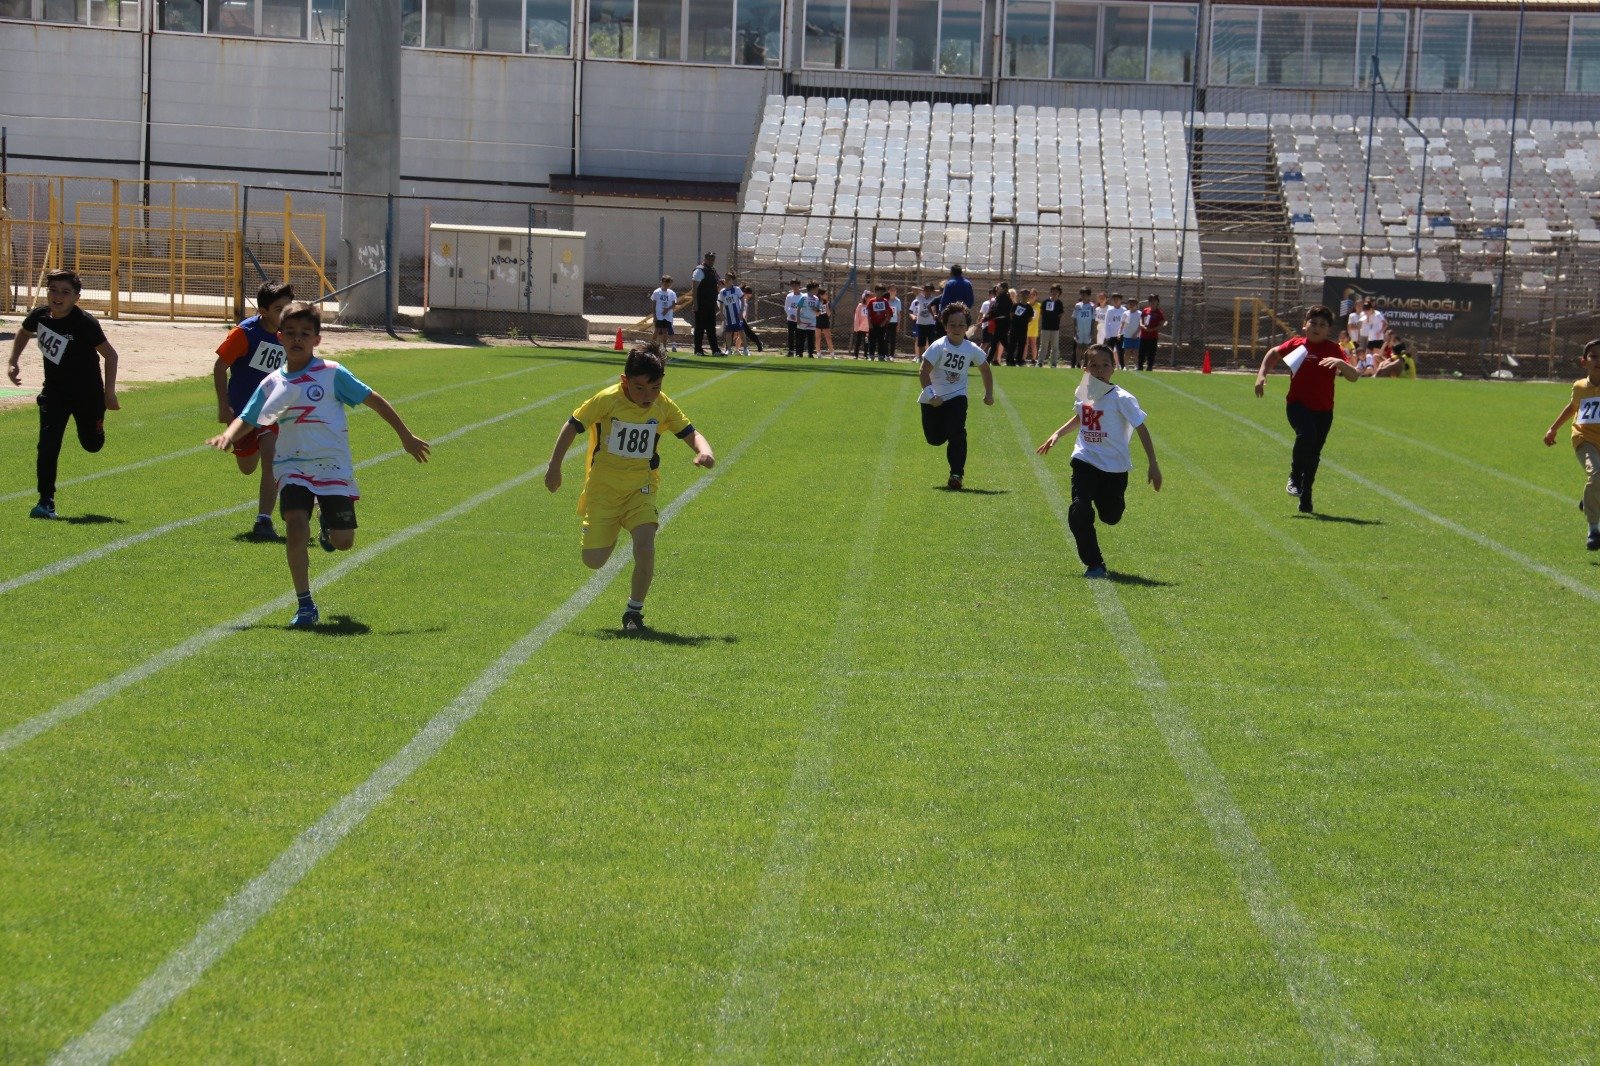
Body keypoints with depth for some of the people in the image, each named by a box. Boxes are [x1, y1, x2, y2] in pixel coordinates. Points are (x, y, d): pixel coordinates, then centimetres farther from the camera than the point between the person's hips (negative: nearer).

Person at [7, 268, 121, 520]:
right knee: (47, 445, -10)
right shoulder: (39, 315, -9)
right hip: (54, 390, 3)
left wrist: (109, 392, -17)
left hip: (87, 392, -3)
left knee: (91, 443, 14)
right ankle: (46, 501, -6)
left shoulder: (84, 323, -24)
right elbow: (23, 333, 16)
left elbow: (110, 355, -16)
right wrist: (12, 363, 7)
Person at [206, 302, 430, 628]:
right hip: (292, 467, 1)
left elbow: (374, 400, 2)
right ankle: (305, 605, -10)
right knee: (296, 527, -21)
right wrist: (228, 435, -11)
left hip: (333, 465, -1)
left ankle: (328, 522, 38)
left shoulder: (332, 374, -4)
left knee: (343, 541, -1)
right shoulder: (271, 385, 5)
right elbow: (246, 420, 13)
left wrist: (406, 436, 5)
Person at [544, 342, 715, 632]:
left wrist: (704, 452, -24)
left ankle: (635, 611, -1)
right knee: (593, 561, -2)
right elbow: (572, 426, -6)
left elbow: (690, 433, -1)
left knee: (645, 545, -22)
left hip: (641, 488, 1)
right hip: (602, 488, -1)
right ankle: (608, 534, 37)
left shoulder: (664, 407, -7)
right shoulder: (607, 400, -16)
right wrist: (554, 466, -5)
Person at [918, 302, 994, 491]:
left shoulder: (972, 349, -5)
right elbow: (923, 371, -21)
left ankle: (956, 475, -13)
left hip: (956, 396, 1)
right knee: (934, 439, 3)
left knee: (957, 434, -18)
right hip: (933, 399, -1)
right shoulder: (939, 346, -16)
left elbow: (985, 369, 14)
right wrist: (931, 395, -31)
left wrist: (989, 394, 14)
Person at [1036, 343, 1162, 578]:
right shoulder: (1083, 393, -1)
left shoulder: (1122, 399, -16)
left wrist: (1153, 466, -16)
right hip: (1085, 461, 2)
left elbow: (1141, 430, -13)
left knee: (1111, 517, 11)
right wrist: (1057, 435, 13)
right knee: (1079, 511, -16)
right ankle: (1094, 564, -3)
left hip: (1114, 467, -2)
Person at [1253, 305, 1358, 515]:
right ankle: (1295, 477, -9)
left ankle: (1306, 501, 21)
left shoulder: (1334, 350, -2)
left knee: (1314, 454, 7)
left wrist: (1340, 363, -29)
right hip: (1297, 404, -1)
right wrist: (1261, 374, 9)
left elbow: (1353, 377, -10)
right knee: (1307, 436, -29)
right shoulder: (1296, 344, 1)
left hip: (1323, 410, 1)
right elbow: (1274, 353, 20)